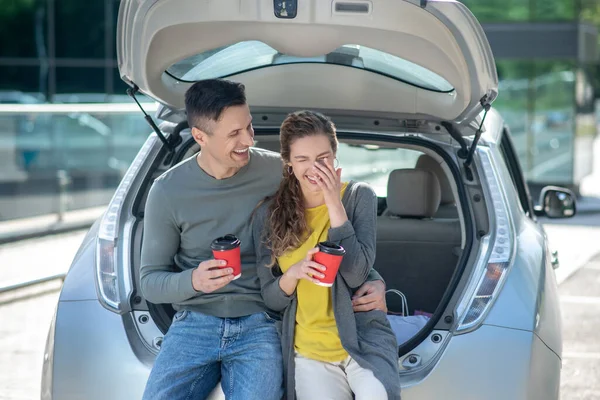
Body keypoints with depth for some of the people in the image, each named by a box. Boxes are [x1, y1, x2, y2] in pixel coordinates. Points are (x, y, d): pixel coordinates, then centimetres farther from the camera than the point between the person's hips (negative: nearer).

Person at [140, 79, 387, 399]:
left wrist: (374, 279, -7)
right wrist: (193, 281, -20)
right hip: (194, 325, 1)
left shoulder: (278, 172, -1)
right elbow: (149, 282, 2)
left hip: (260, 325, 0)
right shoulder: (168, 191, -2)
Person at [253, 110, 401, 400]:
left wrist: (334, 204, -15)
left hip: (364, 338, -1)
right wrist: (294, 273, -17)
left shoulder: (359, 196, -1)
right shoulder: (269, 214, 3)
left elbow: (356, 275, -12)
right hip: (308, 349, 1)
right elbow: (272, 299, 4)